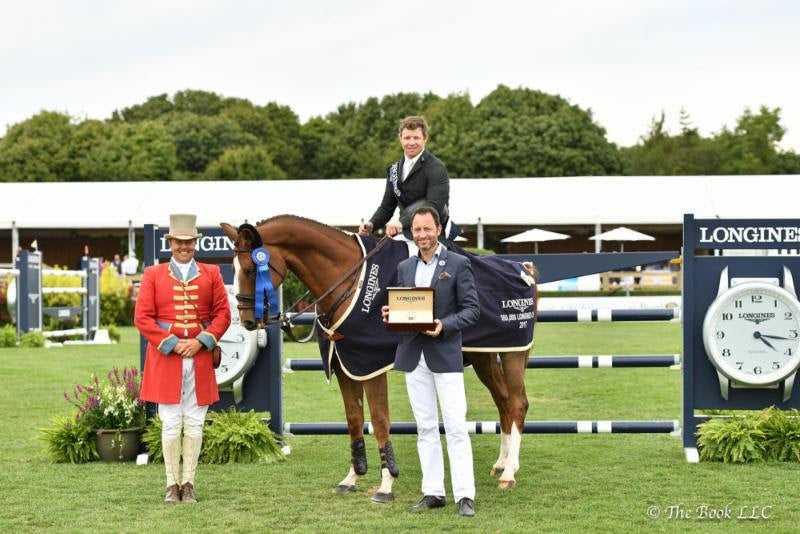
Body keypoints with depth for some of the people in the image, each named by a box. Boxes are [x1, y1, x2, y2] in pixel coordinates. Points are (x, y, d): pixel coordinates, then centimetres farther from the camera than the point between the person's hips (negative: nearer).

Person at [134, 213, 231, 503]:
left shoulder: (211, 274, 8)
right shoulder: (153, 275, 4)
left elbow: (223, 314, 5)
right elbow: (142, 317, -1)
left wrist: (201, 341, -10)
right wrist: (173, 344, -11)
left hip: (200, 357, 1)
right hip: (165, 356, -1)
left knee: (194, 424, 4)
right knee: (170, 423, 1)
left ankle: (189, 483, 11)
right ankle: (172, 484, 9)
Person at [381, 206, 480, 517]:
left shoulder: (458, 264, -1)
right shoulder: (404, 268, 13)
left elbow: (472, 309, -4)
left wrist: (444, 325, -19)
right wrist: (390, 314, -4)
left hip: (445, 354, -5)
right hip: (413, 355, 5)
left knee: (455, 428, -6)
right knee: (425, 428, 8)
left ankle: (465, 495, -4)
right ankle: (433, 492, 13)